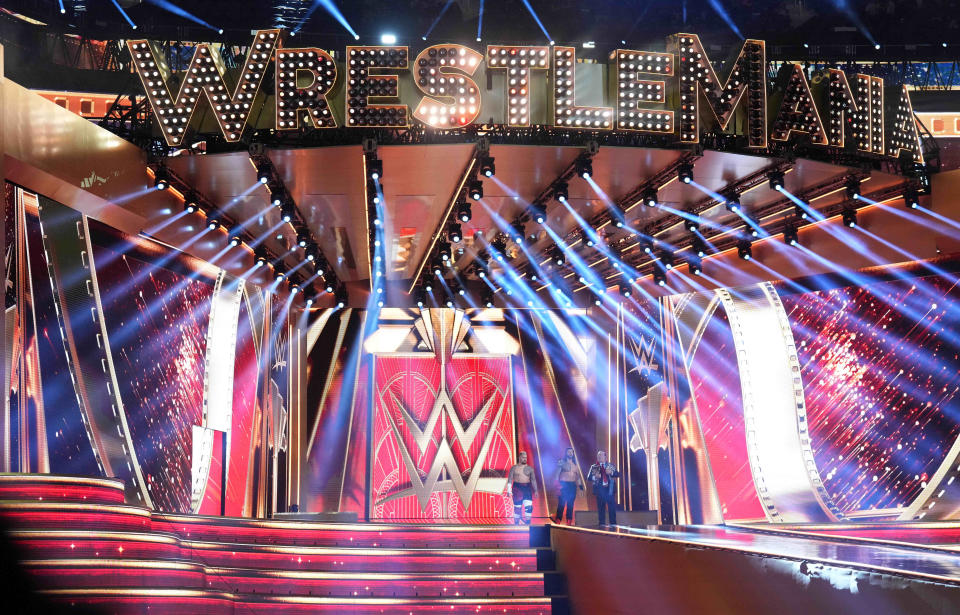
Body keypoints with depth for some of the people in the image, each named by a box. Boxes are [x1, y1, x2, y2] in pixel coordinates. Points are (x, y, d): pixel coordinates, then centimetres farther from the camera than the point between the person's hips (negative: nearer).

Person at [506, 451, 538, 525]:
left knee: (529, 507, -9)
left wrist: (535, 490, 6)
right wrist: (508, 490, -11)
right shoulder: (514, 468, 3)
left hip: (527, 489, 2)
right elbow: (510, 479, -1)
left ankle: (528, 524, -2)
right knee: (517, 508, 0)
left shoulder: (529, 468, 9)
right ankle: (516, 524, 10)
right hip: (517, 488, -2)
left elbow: (533, 480, 11)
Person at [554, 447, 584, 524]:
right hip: (563, 484, -4)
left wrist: (581, 486, 10)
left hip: (573, 485, 4)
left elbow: (578, 476, 18)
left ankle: (569, 522, 4)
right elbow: (557, 474, -3)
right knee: (561, 503, -11)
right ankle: (558, 520, -10)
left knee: (570, 504, 2)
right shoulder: (562, 462, 3)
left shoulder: (575, 464, 17)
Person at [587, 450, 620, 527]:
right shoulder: (594, 467, 10)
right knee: (601, 509, 1)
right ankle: (601, 525, 7)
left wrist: (611, 472, -17)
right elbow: (589, 477, 3)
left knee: (612, 508, -2)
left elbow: (617, 474, 2)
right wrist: (595, 477, -17)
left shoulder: (611, 466, 12)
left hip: (610, 489, 0)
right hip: (600, 489, 0)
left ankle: (613, 525, 3)